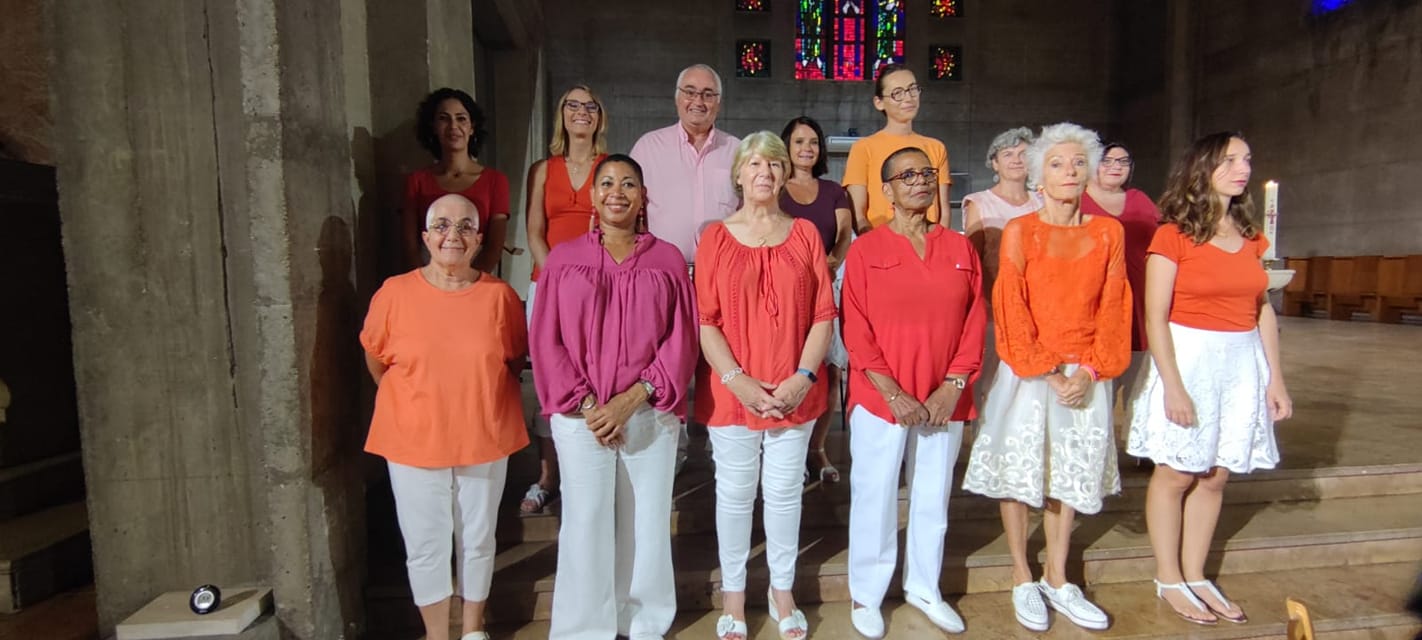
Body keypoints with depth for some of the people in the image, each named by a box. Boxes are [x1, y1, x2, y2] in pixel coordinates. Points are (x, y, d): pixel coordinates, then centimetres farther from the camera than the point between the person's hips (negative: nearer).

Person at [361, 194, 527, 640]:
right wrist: (414, 404, 12)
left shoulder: (499, 295, -6)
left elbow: (516, 361, 8)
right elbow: (375, 359, 8)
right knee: (425, 545, 10)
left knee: (478, 540, 15)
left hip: (484, 439, 1)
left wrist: (478, 398, 7)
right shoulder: (394, 293, -6)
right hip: (413, 442, 0)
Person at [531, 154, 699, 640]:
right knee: (585, 523, 7)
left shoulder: (668, 259, 3)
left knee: (646, 521, 9)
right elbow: (547, 341, 0)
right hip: (581, 417, 0)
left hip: (650, 414, 1)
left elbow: (682, 340, -2)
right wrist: (586, 404, -9)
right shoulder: (563, 258, 3)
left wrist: (634, 397, -12)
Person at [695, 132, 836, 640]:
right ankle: (733, 594, 28)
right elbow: (705, 321, -5)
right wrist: (737, 380, -14)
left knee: (784, 493, 12)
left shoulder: (805, 234, 4)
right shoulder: (716, 237, 0)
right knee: (735, 494, 10)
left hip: (795, 394, 1)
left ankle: (783, 592, 32)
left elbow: (824, 315, 1)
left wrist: (804, 377, -10)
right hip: (731, 392, -1)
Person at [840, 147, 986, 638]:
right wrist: (893, 393, -14)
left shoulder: (960, 248, 6)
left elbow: (975, 322, 4)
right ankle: (866, 594, 26)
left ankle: (924, 589, 35)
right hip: (880, 399, -3)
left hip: (944, 401, 4)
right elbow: (856, 330, -9)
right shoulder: (866, 250, -4)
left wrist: (953, 385, -7)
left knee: (933, 498, 16)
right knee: (875, 500, 8)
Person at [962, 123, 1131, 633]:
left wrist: (1090, 370, -9)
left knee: (1070, 475, 12)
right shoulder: (1019, 232, -5)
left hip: (1085, 375, 3)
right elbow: (1012, 310, -9)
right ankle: (1022, 579, 22)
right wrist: (1046, 372, -14)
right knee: (1020, 472, 5)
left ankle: (1057, 580, 28)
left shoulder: (1107, 232, 4)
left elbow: (1113, 307, 1)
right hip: (1028, 373, -3)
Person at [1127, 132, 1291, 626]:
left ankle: (1195, 575, 23)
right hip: (1187, 358, -5)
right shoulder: (1173, 236, -7)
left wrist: (1275, 377, 8)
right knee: (1177, 473, 2)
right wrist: (1173, 384, -16)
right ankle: (1169, 580, 16)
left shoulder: (1250, 235, 11)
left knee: (1215, 475, 10)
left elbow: (1263, 310, 13)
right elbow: (1156, 316, -11)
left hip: (1243, 362, 6)